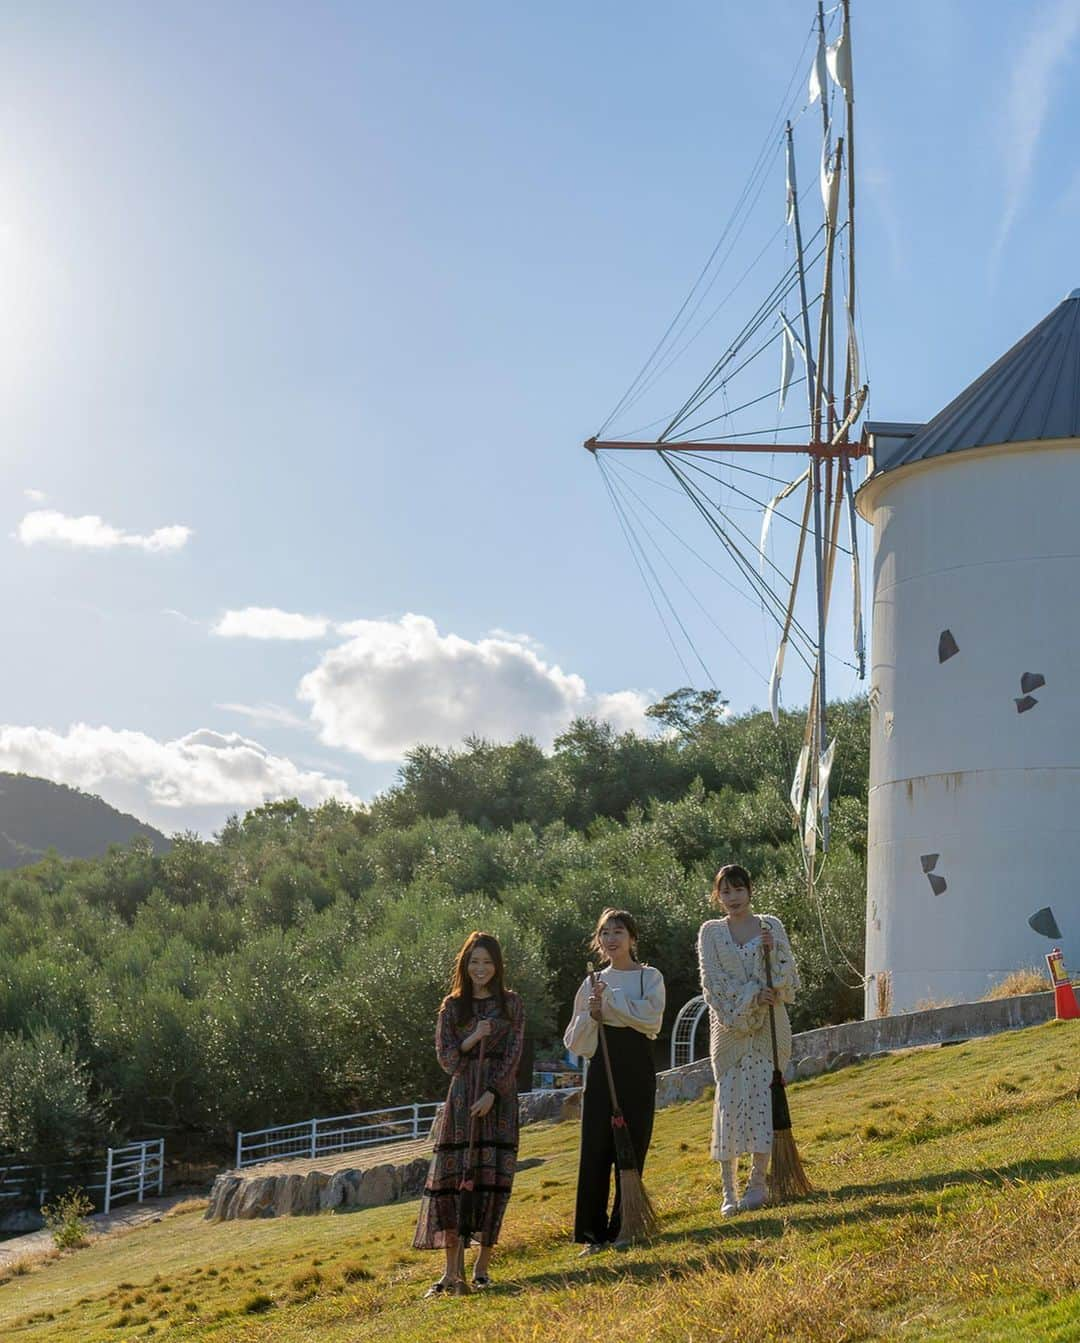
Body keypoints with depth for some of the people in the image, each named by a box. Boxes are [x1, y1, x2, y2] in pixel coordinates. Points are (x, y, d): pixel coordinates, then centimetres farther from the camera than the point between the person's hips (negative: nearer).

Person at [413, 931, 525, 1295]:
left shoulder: (511, 1004, 6)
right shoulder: (453, 1005, 8)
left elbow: (513, 1055, -1)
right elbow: (446, 1058, 3)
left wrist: (492, 1094, -13)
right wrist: (473, 1038, -15)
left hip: (499, 1097, -1)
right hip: (462, 1096, 1)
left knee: (492, 1178, -4)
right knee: (452, 1179, -6)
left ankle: (481, 1267, 3)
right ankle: (452, 1271, -2)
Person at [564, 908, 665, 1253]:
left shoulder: (650, 977, 4)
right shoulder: (593, 983, 12)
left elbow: (651, 1016, -16)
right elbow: (574, 1041, 10)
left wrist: (610, 998, -14)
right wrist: (592, 1014, -9)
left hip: (637, 1072, -2)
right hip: (602, 1071, 2)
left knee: (631, 1150, -1)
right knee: (595, 1150, -3)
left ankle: (622, 1228, 9)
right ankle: (593, 1233, 2)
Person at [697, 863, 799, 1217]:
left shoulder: (771, 926, 8)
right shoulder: (711, 932, 6)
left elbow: (789, 978, 6)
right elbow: (712, 982, -3)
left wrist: (773, 951, -10)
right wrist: (750, 996, -12)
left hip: (768, 1026, 1)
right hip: (729, 1026, -1)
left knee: (764, 1098, -5)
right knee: (728, 1101, -4)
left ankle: (757, 1183, 1)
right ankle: (728, 1191, -1)